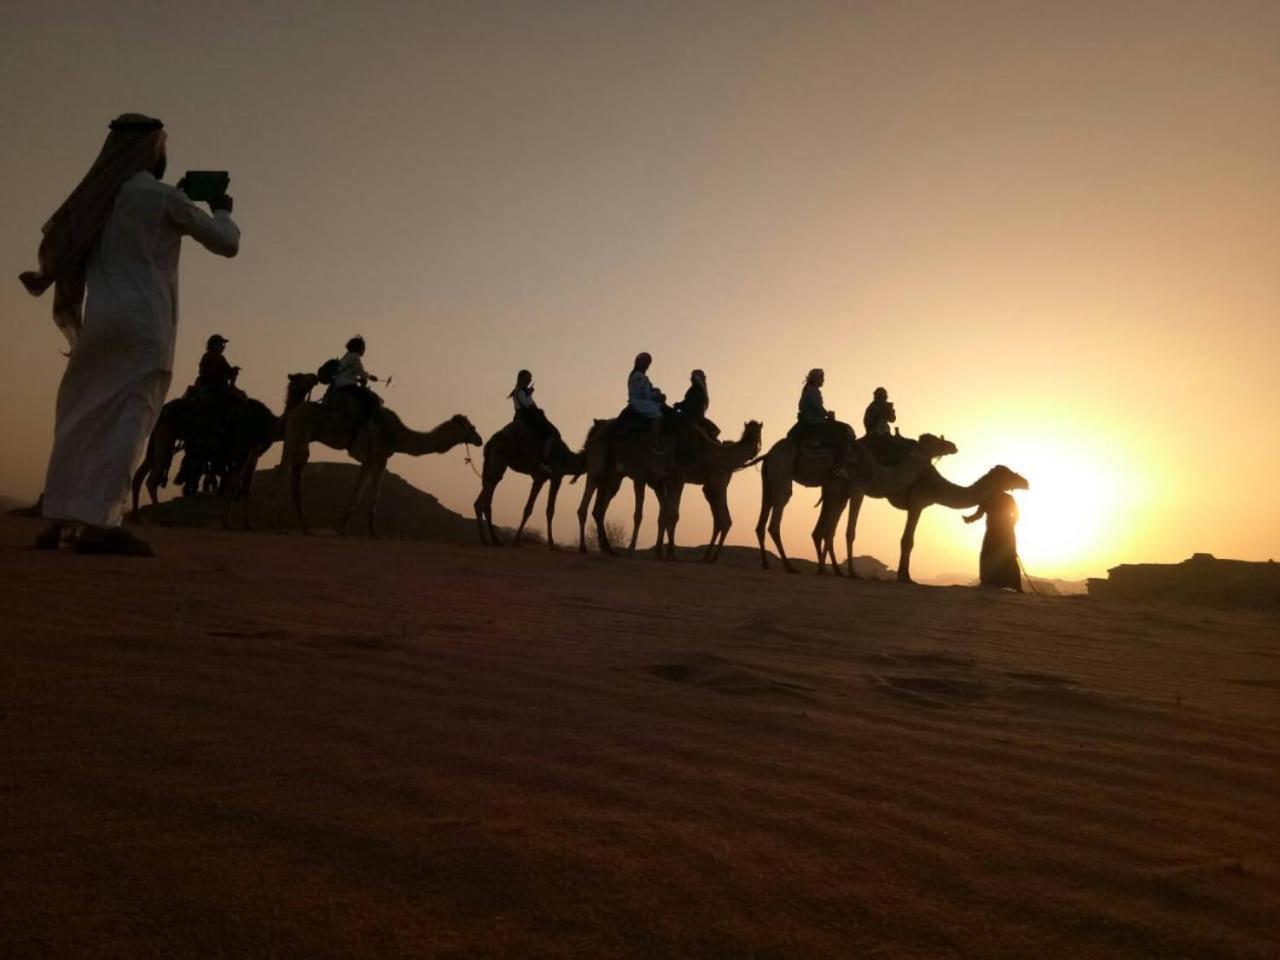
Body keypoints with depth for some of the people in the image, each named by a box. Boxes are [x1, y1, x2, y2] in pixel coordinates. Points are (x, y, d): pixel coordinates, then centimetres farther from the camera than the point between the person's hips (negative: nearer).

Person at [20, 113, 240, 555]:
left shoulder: (98, 196, 16)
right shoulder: (163, 196, -2)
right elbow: (227, 243, 3)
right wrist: (222, 210, 22)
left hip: (99, 323, 6)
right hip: (143, 326, -6)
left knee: (83, 419, 11)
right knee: (128, 419, -10)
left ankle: (58, 520, 9)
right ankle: (100, 523, -17)